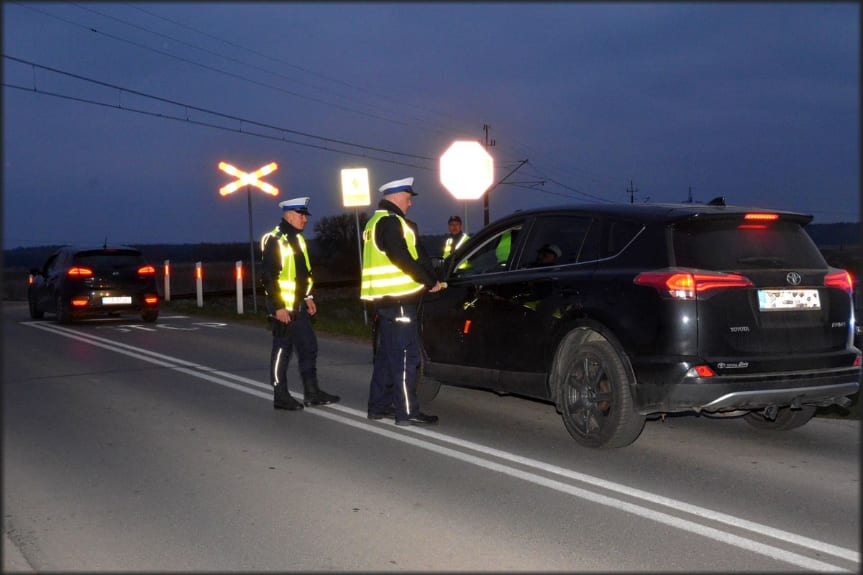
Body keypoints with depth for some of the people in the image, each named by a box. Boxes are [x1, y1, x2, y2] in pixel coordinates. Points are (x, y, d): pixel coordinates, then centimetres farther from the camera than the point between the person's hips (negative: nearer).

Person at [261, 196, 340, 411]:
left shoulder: (297, 239, 14)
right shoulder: (274, 240, -14)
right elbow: (269, 276, -19)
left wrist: (308, 297, 19)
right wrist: (278, 306, -21)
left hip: (298, 305, 9)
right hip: (283, 307, -9)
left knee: (309, 347, 12)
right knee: (282, 350, 0)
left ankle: (312, 393, 20)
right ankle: (281, 397, 9)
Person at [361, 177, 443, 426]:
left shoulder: (377, 221, 21)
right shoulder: (390, 221, -13)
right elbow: (403, 259, -21)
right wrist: (430, 282, -13)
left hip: (385, 298, 11)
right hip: (398, 299, -11)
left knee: (387, 353, 16)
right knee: (405, 356, -8)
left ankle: (379, 405, 22)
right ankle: (407, 412, -6)